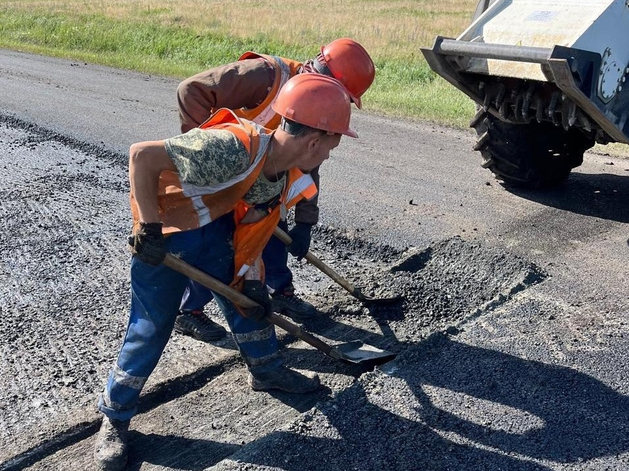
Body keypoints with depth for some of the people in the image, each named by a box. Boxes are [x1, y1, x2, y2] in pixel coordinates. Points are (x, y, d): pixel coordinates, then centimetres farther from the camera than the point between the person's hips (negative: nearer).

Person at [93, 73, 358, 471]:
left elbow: (252, 223, 2)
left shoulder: (288, 174, -10)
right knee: (151, 329, -1)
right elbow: (142, 155, -36)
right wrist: (149, 227, -30)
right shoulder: (231, 149, -38)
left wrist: (251, 277, -5)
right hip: (162, 234, -7)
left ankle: (268, 370, 38)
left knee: (249, 298, 14)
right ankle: (114, 418, 20)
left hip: (215, 227, 7)